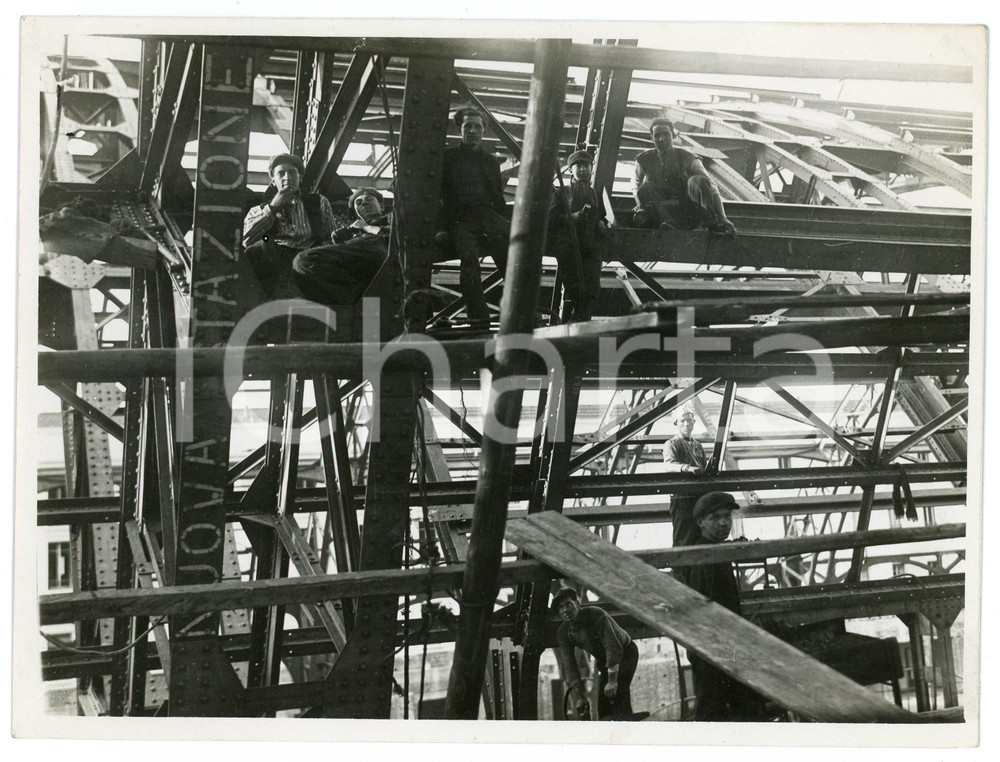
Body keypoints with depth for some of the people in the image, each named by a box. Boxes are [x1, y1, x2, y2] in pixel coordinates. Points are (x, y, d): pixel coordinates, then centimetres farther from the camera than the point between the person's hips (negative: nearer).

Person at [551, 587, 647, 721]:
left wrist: (612, 680, -38)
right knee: (602, 700, -3)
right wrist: (578, 696, -22)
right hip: (603, 659, 6)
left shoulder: (596, 615, -32)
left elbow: (613, 647, -35)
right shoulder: (563, 633, -15)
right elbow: (569, 665, -15)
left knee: (617, 689, -30)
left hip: (626, 652, -6)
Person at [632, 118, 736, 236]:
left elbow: (711, 187, -8)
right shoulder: (644, 160, 5)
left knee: (698, 180, -26)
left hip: (689, 215, -1)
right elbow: (636, 185, 25)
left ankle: (713, 223, -30)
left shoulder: (687, 158, -1)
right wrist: (641, 206, 3)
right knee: (645, 188, -24)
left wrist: (723, 219, -21)